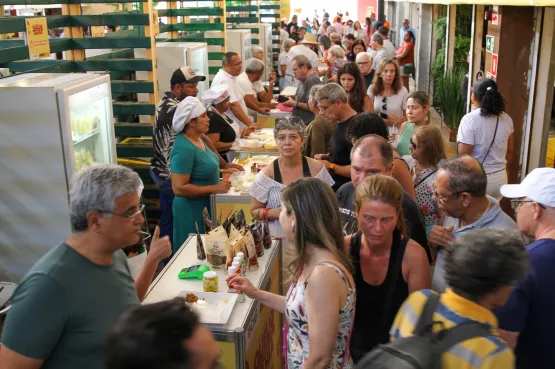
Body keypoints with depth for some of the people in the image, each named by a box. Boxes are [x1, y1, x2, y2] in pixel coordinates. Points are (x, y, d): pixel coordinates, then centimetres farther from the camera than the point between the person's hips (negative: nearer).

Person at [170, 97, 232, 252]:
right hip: (192, 210, -9)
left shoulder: (196, 139, 5)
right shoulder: (184, 148, -24)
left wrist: (218, 173, 7)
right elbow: (179, 188, -26)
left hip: (205, 207, 9)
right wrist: (214, 189, -24)